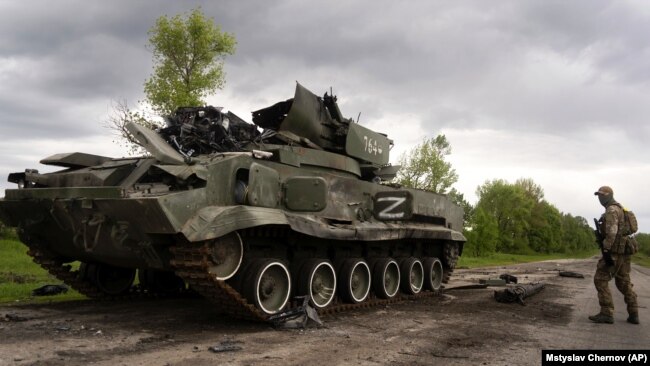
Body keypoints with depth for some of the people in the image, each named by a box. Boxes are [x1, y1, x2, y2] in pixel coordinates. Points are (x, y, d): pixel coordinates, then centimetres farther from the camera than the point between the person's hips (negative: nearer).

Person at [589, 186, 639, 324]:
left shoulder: (611, 210, -13)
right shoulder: (620, 209, 20)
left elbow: (611, 232, -24)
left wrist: (606, 251, -27)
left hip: (614, 251, -10)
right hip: (623, 251, 10)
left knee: (600, 279, -7)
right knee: (624, 282, 14)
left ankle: (606, 313, -9)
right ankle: (633, 314, 15)